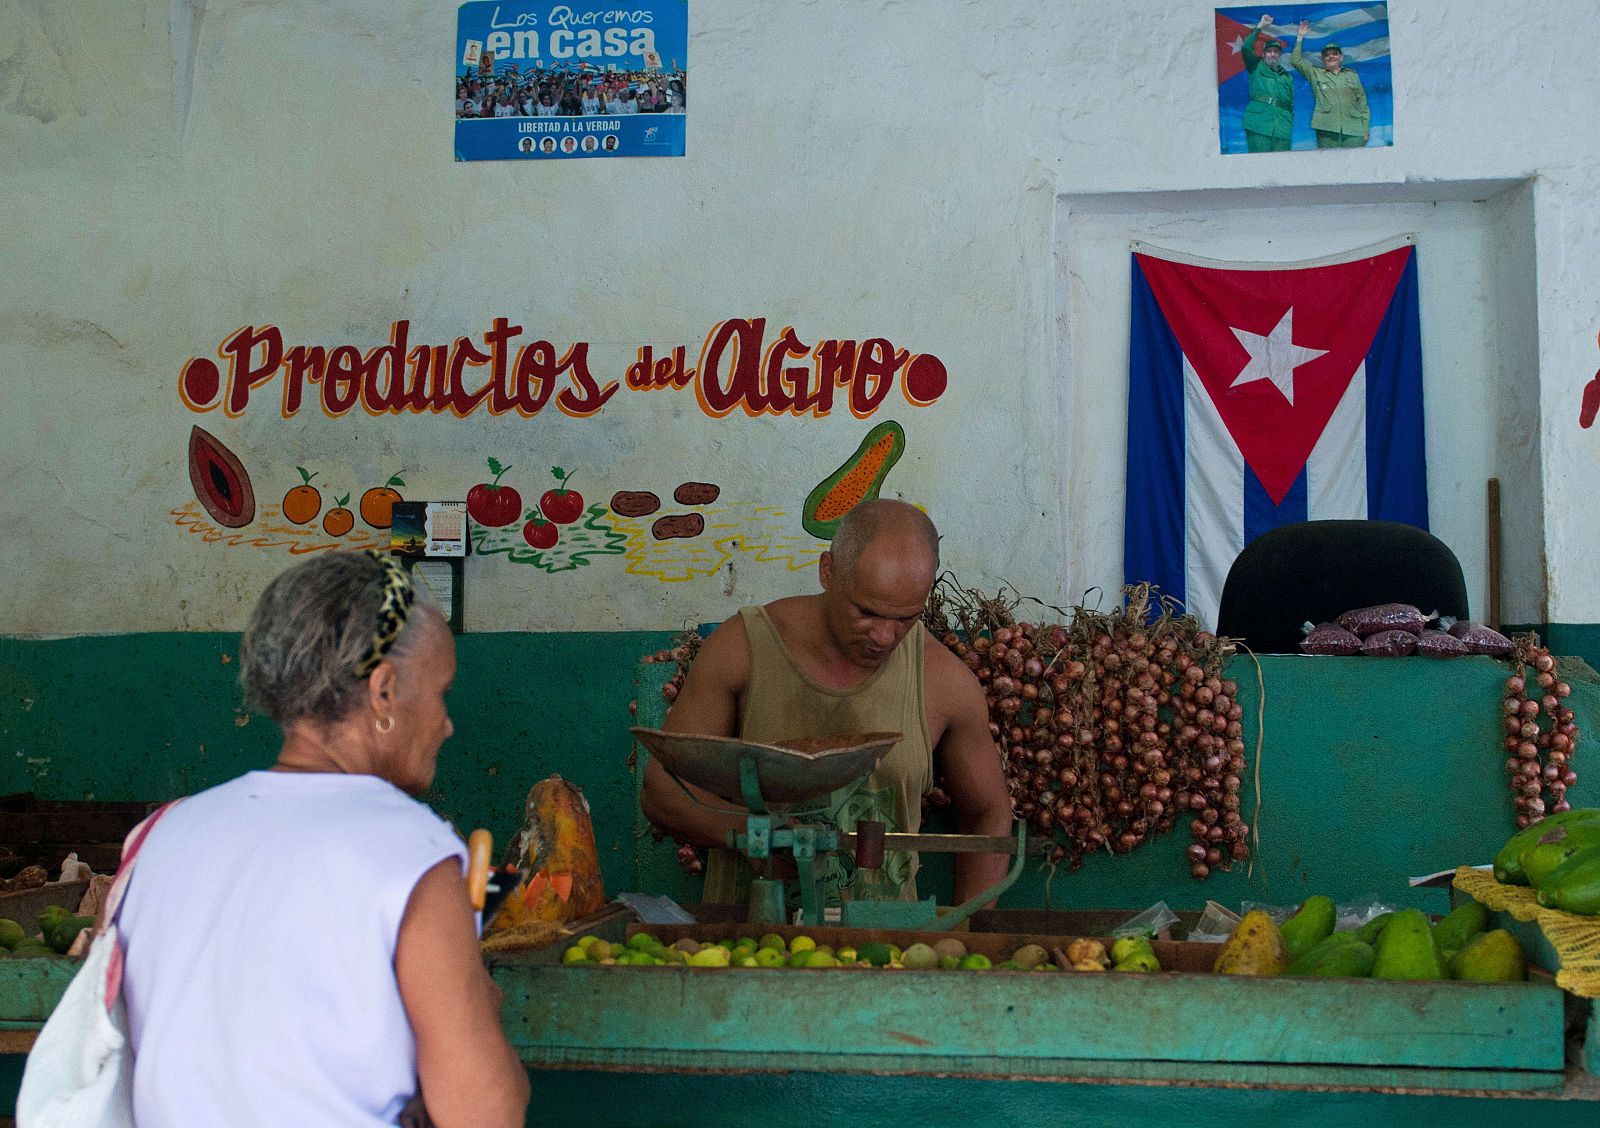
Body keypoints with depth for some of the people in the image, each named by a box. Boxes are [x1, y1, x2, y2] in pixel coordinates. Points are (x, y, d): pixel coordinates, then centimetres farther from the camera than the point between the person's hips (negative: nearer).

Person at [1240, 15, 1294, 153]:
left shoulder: (1288, 77, 26)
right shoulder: (1257, 67, 16)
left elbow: (1291, 105, 22)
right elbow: (1246, 48, -1)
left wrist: (1290, 126, 12)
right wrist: (1259, 27, -3)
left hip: (1282, 128, 4)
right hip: (1258, 124, -4)